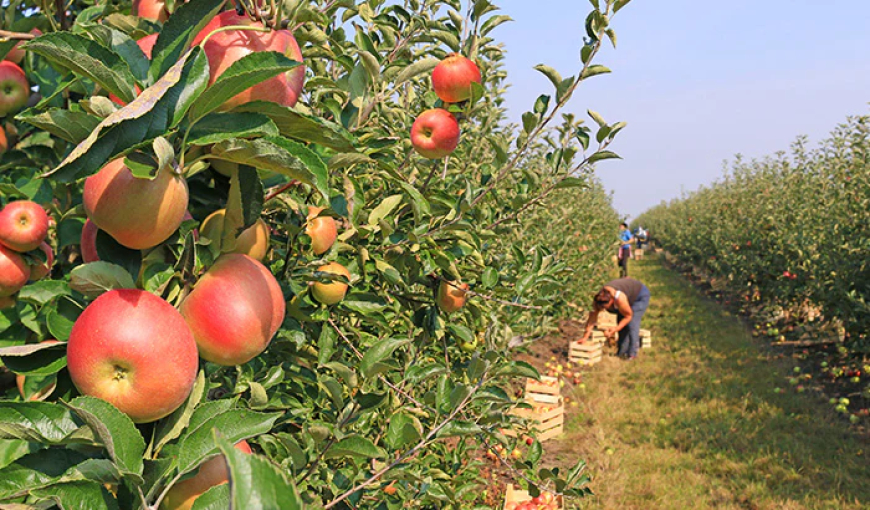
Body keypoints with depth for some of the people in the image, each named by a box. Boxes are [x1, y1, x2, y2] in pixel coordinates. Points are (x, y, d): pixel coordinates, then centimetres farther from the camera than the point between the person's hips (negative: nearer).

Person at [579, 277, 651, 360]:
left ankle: (632, 353, -9)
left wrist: (616, 329, -30)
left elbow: (628, 316, -25)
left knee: (632, 324, -16)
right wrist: (585, 337, -23)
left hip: (640, 295, -7)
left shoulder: (619, 299, -42)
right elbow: (592, 318, -20)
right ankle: (622, 351, 9)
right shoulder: (597, 299, -25)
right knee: (620, 321, 0)